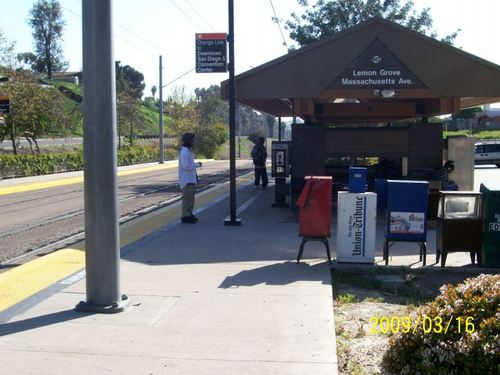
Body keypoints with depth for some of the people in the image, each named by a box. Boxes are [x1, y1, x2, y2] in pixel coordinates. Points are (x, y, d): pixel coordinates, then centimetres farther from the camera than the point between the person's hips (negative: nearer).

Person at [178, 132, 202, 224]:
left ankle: (189, 214, 20)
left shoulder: (187, 151, 16)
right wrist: (197, 164, -13)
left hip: (191, 179, 10)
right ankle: (186, 216, -4)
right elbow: (186, 166, -22)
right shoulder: (184, 152, -17)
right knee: (188, 197, -8)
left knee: (190, 197, 14)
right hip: (187, 180, -10)